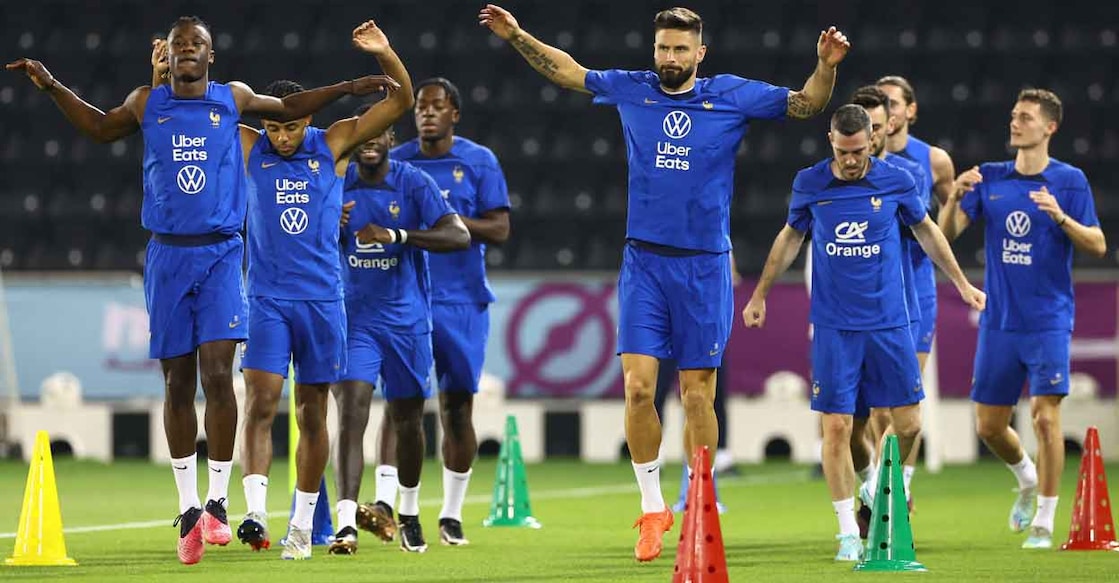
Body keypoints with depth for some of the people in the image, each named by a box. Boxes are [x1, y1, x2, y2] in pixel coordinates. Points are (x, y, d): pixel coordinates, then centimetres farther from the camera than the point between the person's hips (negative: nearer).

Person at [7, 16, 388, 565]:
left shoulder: (233, 98, 5)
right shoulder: (146, 103, 6)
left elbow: (289, 108, 24)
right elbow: (101, 127, 26)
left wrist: (345, 88, 17)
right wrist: (52, 87, 18)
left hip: (220, 255, -1)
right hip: (167, 256, 1)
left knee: (217, 373, -15)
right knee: (178, 382, 5)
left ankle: (217, 502, -6)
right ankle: (188, 508, 15)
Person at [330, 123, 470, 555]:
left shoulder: (413, 183, -7)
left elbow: (459, 236, -18)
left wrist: (397, 235, -30)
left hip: (407, 320, 0)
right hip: (354, 319, 0)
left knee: (407, 421, 11)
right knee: (351, 413, -16)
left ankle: (409, 514, 34)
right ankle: (347, 524, -24)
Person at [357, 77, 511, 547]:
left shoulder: (479, 162, 2)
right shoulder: (395, 162, 7)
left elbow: (499, 229, -3)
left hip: (462, 300, 0)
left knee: (457, 405, 5)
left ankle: (452, 513, 15)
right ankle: (385, 502, -20)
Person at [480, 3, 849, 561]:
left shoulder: (732, 96, 2)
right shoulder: (631, 90, 6)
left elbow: (807, 103, 6)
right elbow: (571, 72, 20)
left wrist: (826, 65, -11)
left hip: (704, 265, -1)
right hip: (644, 263, 1)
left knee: (697, 394, 1)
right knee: (638, 385, -8)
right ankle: (652, 508, 5)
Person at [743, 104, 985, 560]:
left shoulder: (896, 181, -1)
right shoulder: (810, 183, 0)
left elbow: (926, 231, 15)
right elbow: (790, 238, 15)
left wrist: (961, 283, 19)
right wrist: (760, 296, 19)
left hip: (888, 322, 1)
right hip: (834, 327, -1)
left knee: (908, 424, -1)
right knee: (836, 428, -5)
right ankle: (848, 532, 3)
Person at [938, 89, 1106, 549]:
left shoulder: (1069, 180, -2)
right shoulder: (989, 178, 7)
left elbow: (1097, 246, -5)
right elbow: (947, 232, 2)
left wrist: (1061, 217, -22)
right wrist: (956, 195, -18)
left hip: (1048, 321, -4)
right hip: (999, 322, 4)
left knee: (1045, 416, -13)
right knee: (989, 426, 8)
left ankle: (1044, 522, -4)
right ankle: (1028, 479, 38)